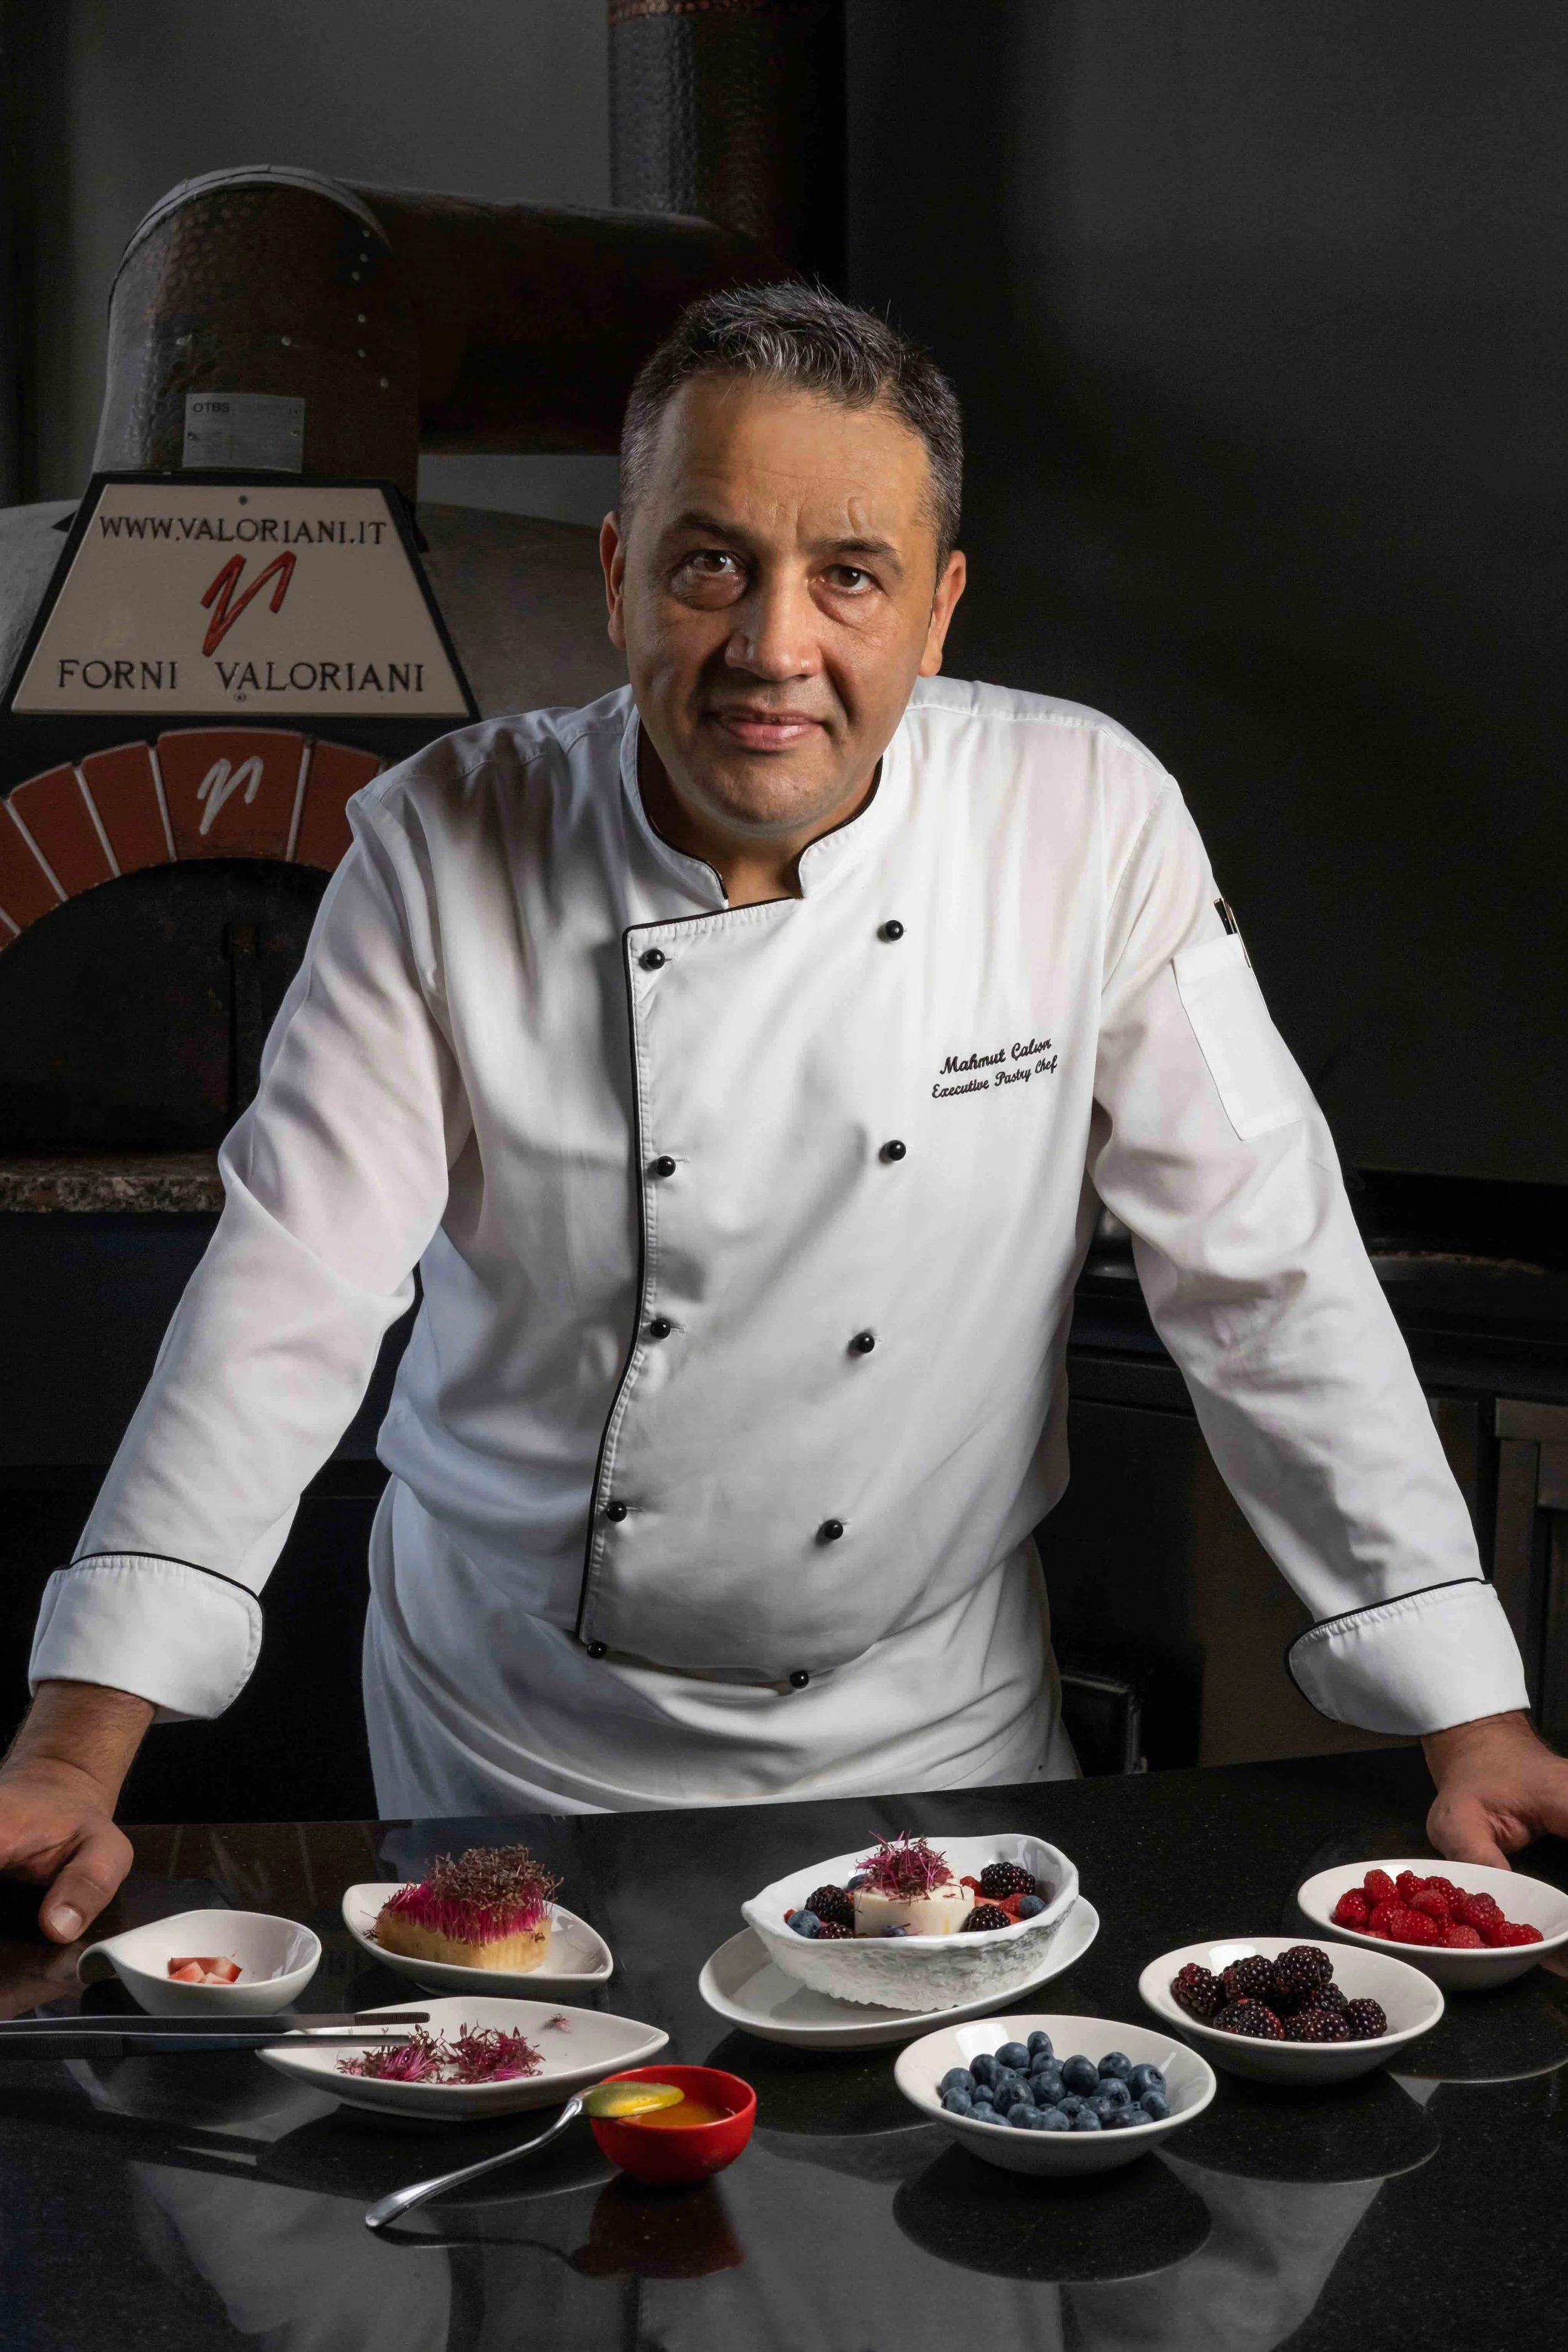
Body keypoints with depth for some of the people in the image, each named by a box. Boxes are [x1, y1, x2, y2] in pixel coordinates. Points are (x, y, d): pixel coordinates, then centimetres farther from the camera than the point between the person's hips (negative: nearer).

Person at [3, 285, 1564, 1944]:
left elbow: (1268, 1272, -11)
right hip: (516, 1731, 0)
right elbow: (289, 1294, -17)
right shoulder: (446, 849, -15)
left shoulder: (1091, 823, -14)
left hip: (928, 1733, 1)